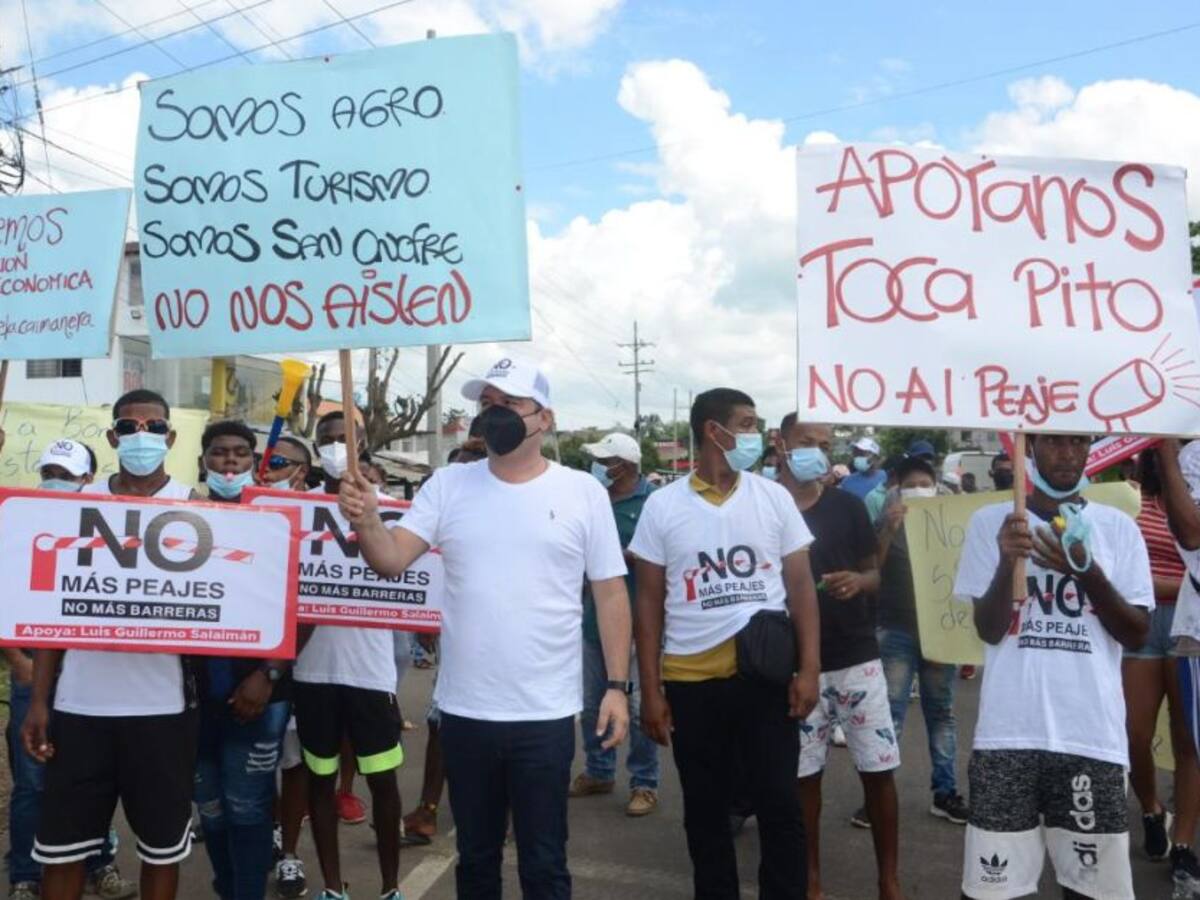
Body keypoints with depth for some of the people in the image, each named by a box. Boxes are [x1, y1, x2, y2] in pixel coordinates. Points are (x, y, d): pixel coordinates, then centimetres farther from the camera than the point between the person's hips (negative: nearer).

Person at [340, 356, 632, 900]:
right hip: (463, 711, 3)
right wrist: (366, 522, -27)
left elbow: (610, 593, -1)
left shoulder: (583, 493, -4)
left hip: (545, 714, -2)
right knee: (475, 856, 21)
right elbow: (392, 561, -6)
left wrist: (617, 685, -6)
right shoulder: (448, 485, 2)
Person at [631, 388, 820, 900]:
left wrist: (809, 669, -5)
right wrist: (650, 691, -1)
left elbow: (801, 586, 4)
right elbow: (649, 603, 2)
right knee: (705, 812, 14)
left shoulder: (774, 497, 3)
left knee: (779, 806, 7)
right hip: (690, 681, 0)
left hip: (765, 675, 0)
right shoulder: (662, 505, -1)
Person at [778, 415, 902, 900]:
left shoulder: (848, 506, 3)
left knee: (879, 769, 7)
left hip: (857, 656, 2)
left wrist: (858, 581, -11)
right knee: (803, 774, 9)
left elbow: (874, 573, 11)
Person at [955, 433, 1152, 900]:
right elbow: (989, 630, -2)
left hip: (1093, 735, 1)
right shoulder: (990, 522, 2)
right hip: (1009, 733, -1)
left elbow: (1136, 634, 3)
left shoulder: (1118, 527, 6)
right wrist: (1006, 561, -19)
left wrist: (1087, 572, -13)